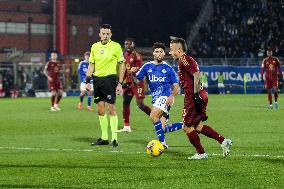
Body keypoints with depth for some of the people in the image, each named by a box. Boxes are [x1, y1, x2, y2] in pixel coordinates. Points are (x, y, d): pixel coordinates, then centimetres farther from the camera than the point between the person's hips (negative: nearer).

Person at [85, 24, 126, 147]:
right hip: (97, 79, 5)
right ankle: (104, 138, 15)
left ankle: (114, 138, -4)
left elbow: (122, 65, -2)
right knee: (100, 110, 7)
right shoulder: (95, 47, 11)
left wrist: (120, 83, -7)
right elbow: (91, 65, 17)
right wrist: (88, 80, 8)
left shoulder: (116, 46, -3)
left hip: (109, 79, -5)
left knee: (111, 109, -8)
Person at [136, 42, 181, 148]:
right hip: (155, 99, 5)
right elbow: (136, 80, 7)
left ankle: (162, 142, -24)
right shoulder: (147, 67, 11)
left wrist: (172, 96, -16)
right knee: (161, 129, 2)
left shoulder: (168, 69, 3)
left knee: (153, 116, -28)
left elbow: (176, 87, 3)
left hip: (165, 97, -5)